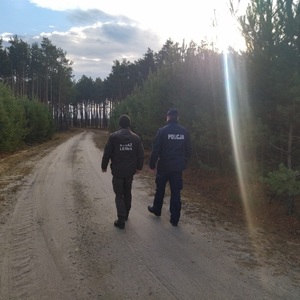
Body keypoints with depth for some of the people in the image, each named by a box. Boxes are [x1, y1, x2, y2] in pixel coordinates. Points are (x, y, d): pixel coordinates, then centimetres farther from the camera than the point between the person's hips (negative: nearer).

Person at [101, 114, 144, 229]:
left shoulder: (113, 136, -9)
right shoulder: (135, 137, 0)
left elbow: (107, 153, -8)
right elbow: (140, 154, 2)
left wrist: (104, 166, 5)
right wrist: (138, 167, 15)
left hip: (117, 171, -3)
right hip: (130, 171, 3)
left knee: (119, 195, 4)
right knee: (127, 193, 20)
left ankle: (121, 220, -1)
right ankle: (126, 215, 32)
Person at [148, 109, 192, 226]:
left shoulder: (162, 131, -10)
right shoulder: (184, 131, 0)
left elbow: (156, 149, -11)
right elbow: (189, 150, 5)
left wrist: (152, 164, -1)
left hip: (164, 166, -2)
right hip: (178, 167, 2)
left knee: (160, 189, 18)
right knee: (176, 192, 6)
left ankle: (156, 209, 36)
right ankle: (175, 218, 8)